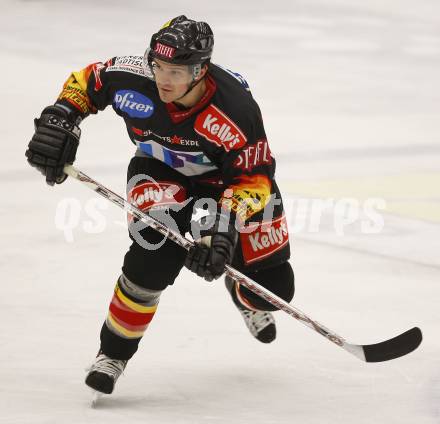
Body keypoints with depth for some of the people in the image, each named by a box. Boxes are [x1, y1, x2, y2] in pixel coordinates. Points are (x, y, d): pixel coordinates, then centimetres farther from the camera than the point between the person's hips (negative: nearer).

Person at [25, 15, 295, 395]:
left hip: (228, 174, 0)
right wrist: (58, 123, -17)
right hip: (161, 170, 0)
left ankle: (244, 296, 40)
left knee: (271, 285, -2)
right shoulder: (133, 79, -29)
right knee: (159, 249, -30)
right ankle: (114, 351, -11)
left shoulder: (236, 110, -36)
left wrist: (222, 230, -40)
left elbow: (253, 178, -28)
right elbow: (85, 82, -7)